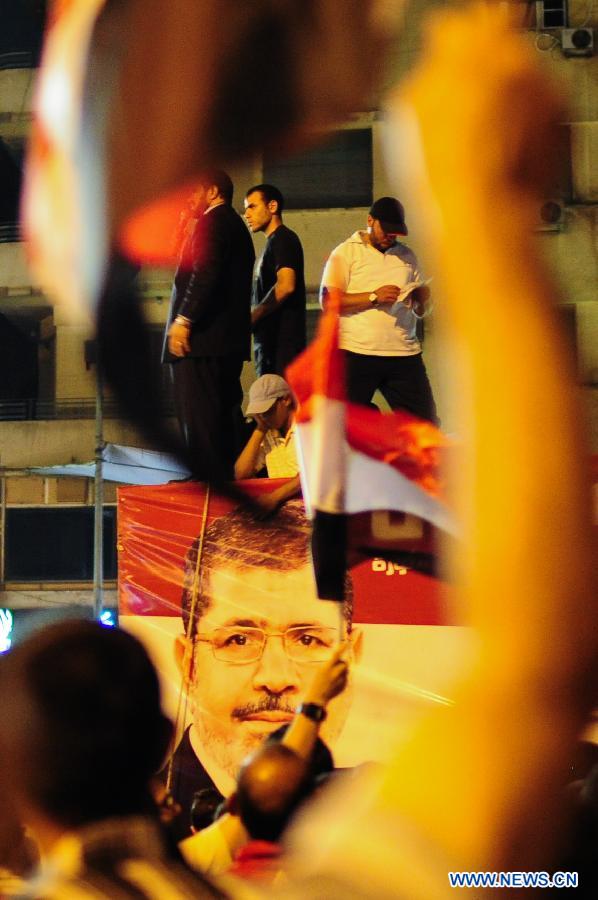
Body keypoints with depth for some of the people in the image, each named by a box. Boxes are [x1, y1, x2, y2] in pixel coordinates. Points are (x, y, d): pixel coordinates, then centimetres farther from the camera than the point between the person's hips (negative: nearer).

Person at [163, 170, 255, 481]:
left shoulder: (212, 222, -9)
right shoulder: (236, 225, 23)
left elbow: (205, 274, -21)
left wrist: (183, 320, -24)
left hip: (202, 338, -11)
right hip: (231, 338, 11)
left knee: (199, 418, -11)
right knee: (226, 414, 12)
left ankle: (208, 479, -14)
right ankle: (229, 478, 15)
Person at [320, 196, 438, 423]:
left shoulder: (407, 256, 20)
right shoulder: (346, 252, 5)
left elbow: (420, 311, 23)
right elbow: (328, 300, -7)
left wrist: (422, 299, -2)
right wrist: (374, 298, -15)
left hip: (405, 353, 4)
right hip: (356, 353, -4)